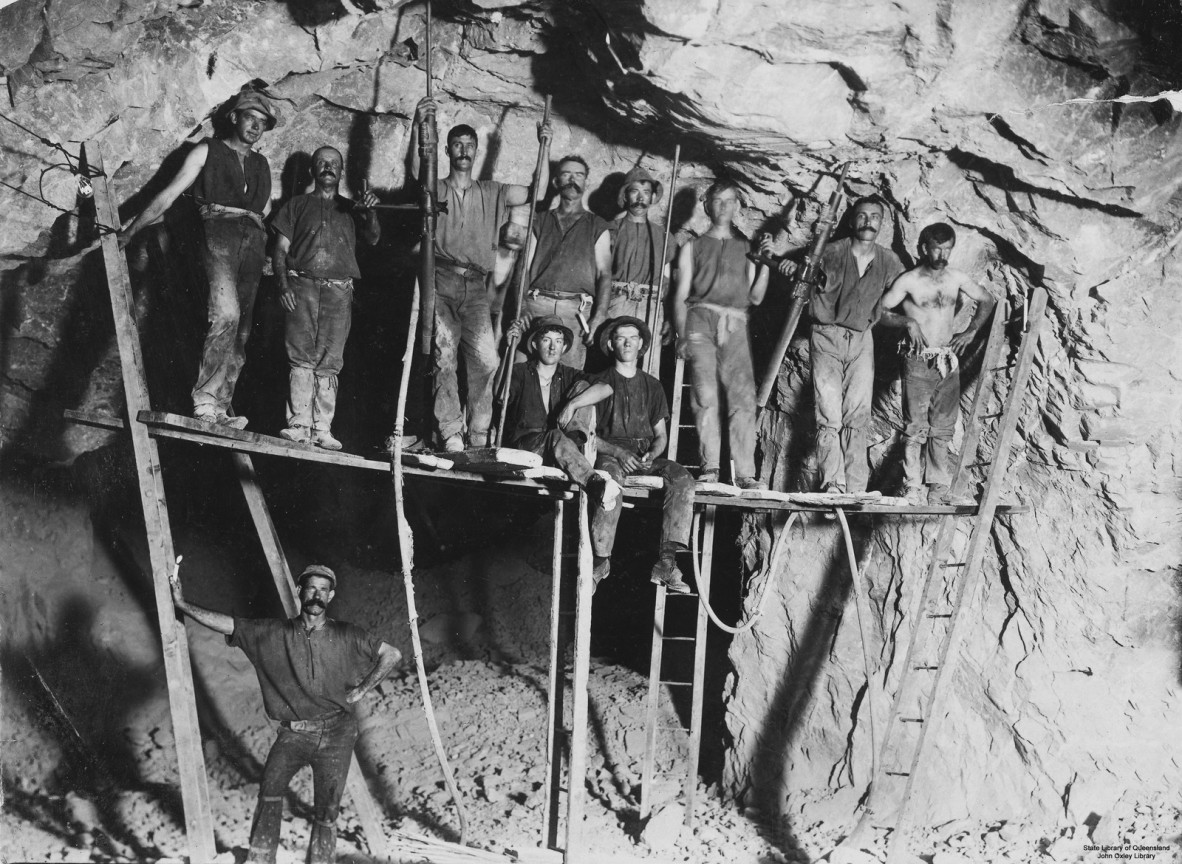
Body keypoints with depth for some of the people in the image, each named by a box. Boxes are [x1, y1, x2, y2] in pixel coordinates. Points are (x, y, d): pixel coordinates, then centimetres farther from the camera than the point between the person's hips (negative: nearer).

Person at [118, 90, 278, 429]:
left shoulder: (261, 165, 28)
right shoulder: (207, 152, 15)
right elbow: (169, 194, 10)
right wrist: (130, 230, 5)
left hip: (254, 240, 5)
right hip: (219, 232, -5)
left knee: (241, 329, -3)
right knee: (226, 313, -26)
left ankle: (221, 407, -3)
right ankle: (204, 398, -27)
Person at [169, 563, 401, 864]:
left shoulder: (345, 636, 2)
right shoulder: (274, 633, 3)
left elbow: (392, 654, 7)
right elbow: (227, 624, 0)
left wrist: (362, 689, 2)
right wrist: (183, 604, -7)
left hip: (336, 734, 0)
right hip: (293, 733, 1)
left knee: (326, 811, 0)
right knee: (271, 787, -21)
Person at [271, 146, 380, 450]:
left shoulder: (350, 209, 20)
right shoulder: (297, 205, 17)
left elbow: (373, 239, 5)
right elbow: (280, 250, 11)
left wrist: (370, 213, -14)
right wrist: (284, 285, -4)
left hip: (339, 291, 1)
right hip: (302, 287, -1)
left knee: (329, 363, -3)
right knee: (301, 359, -9)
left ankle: (322, 430, -4)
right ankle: (299, 425, -10)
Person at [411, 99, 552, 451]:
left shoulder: (492, 192, 22)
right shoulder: (435, 189, 15)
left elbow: (536, 192, 11)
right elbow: (416, 171, -7)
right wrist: (418, 128, -23)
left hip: (477, 288, 1)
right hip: (441, 281, -1)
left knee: (485, 358, -15)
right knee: (444, 356, -12)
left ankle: (478, 435, -5)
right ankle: (451, 433, -9)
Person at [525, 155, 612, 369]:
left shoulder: (597, 227, 16)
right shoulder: (541, 222, 20)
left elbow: (604, 274, 6)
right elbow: (525, 268, 12)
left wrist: (599, 317, -9)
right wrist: (519, 311, -3)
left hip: (576, 310, -1)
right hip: (537, 305, 1)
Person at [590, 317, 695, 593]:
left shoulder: (652, 386, 23)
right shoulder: (599, 382, 13)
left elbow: (661, 435, 20)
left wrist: (652, 454, -4)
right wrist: (617, 452, -12)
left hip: (646, 457, 3)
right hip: (609, 453, -3)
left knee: (683, 479, -28)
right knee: (610, 479, -40)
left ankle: (666, 561, -34)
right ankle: (601, 560, -37)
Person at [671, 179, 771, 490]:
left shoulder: (746, 248, 23)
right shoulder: (693, 247, 20)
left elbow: (755, 297, 18)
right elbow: (681, 295, 12)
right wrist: (682, 335, -2)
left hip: (735, 327, 1)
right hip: (701, 321, -1)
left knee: (743, 397, -14)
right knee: (706, 394, -17)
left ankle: (744, 473, -16)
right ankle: (710, 467, -16)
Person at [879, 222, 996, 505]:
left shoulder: (957, 278, 8)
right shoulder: (909, 280, -4)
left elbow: (987, 300, 21)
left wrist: (971, 330, 9)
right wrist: (907, 321, -15)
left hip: (948, 361, 5)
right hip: (918, 362, -5)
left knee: (943, 428, 5)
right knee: (915, 428, -7)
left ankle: (938, 488, 9)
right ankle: (913, 488, -5)